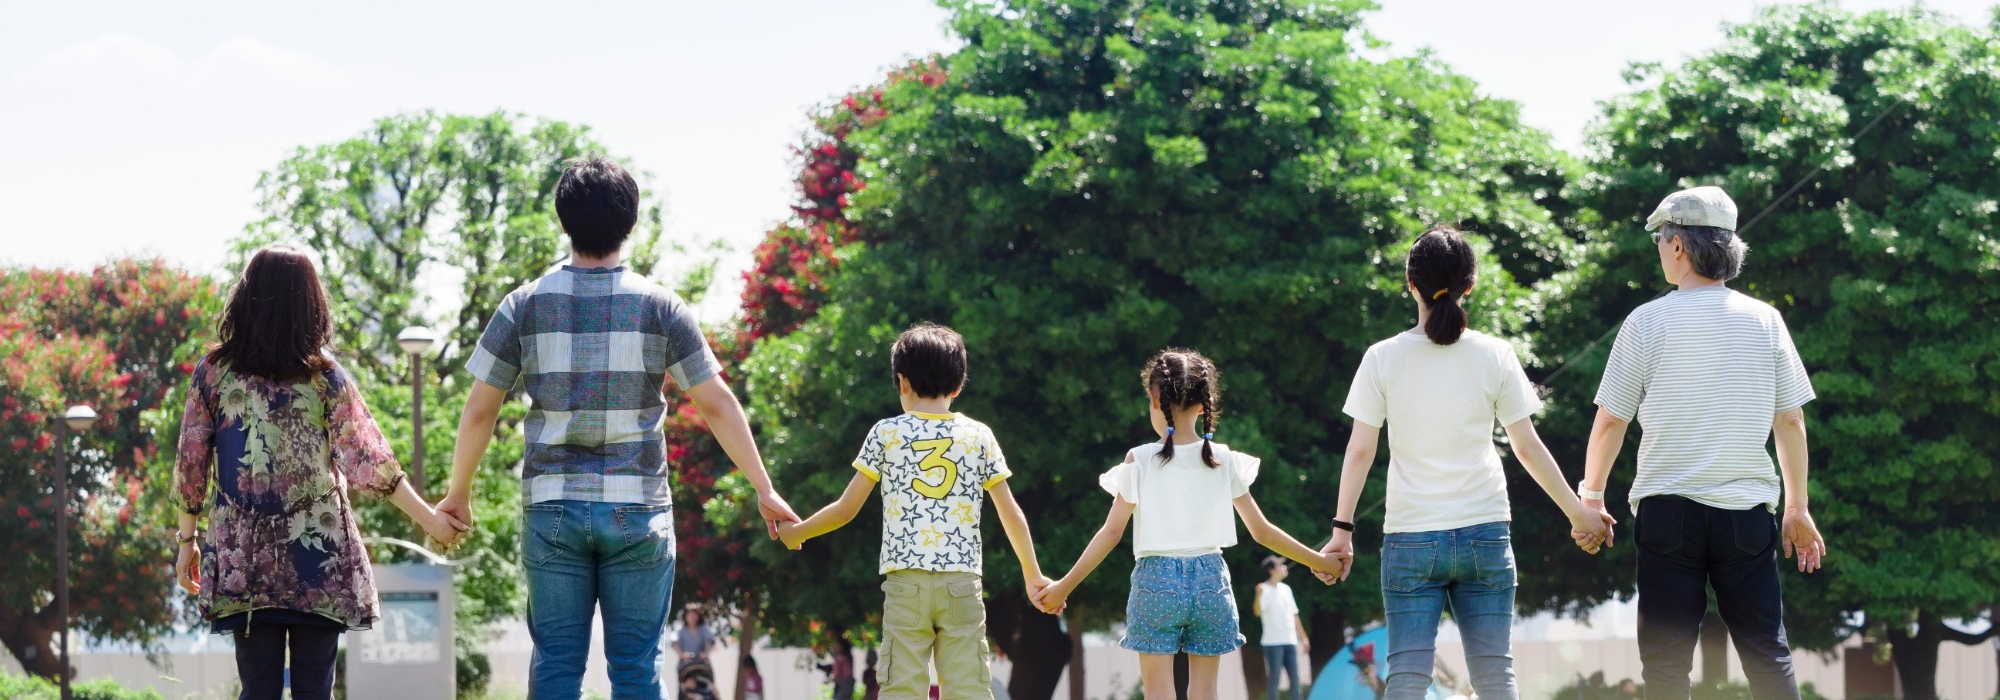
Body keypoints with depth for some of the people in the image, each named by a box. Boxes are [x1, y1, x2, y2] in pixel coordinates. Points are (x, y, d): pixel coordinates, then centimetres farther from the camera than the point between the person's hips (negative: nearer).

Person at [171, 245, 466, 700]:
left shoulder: (213, 373, 0)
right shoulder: (325, 377, -4)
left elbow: (190, 466, 3)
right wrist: (428, 518, 2)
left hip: (242, 560, 1)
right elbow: (367, 462, -5)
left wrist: (187, 541, 13)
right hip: (318, 560, -1)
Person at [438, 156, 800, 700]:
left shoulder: (525, 305, 0)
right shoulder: (660, 307, -2)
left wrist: (458, 493, 16)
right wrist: (764, 491, 7)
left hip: (552, 508, 1)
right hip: (638, 511, -1)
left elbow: (479, 411, 2)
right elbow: (717, 405, -1)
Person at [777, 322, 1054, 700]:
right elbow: (1011, 514, 9)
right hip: (962, 582, 1)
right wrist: (1032, 574, 22)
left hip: (905, 582, -1)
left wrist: (796, 532, 23)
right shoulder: (979, 436, 6)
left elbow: (846, 510, 5)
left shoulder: (886, 433, 3)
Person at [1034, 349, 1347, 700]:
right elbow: (1261, 531, 3)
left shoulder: (1140, 460, -5)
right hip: (1210, 579, 2)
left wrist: (1063, 587, 1)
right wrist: (1319, 561, 15)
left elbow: (1112, 532, -6)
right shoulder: (1225, 461, 1)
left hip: (1156, 580, -2)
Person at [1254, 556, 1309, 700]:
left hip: (1290, 641, 7)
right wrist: (1258, 595, -42)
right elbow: (1257, 612, -24)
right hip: (1273, 643, -7)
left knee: (1295, 678, 6)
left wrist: (1302, 637, 18)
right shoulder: (1265, 590, -9)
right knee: (1273, 679, -4)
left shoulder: (1286, 589, 13)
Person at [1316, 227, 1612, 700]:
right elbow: (1528, 449, 3)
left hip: (1409, 538, -1)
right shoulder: (1494, 356, 0)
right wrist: (1577, 512, 13)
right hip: (1484, 532, 1)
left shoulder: (1383, 358, -1)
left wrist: (1342, 529, 4)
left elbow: (1360, 450, -2)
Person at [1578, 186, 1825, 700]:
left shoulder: (1648, 322, -3)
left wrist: (1590, 496, 16)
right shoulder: (1764, 320, 3)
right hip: (1747, 512, 2)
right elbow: (1791, 421, 7)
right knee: (1769, 657, 6)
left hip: (1668, 510, -2)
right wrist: (1798, 508, 16)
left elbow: (1610, 421, 1)